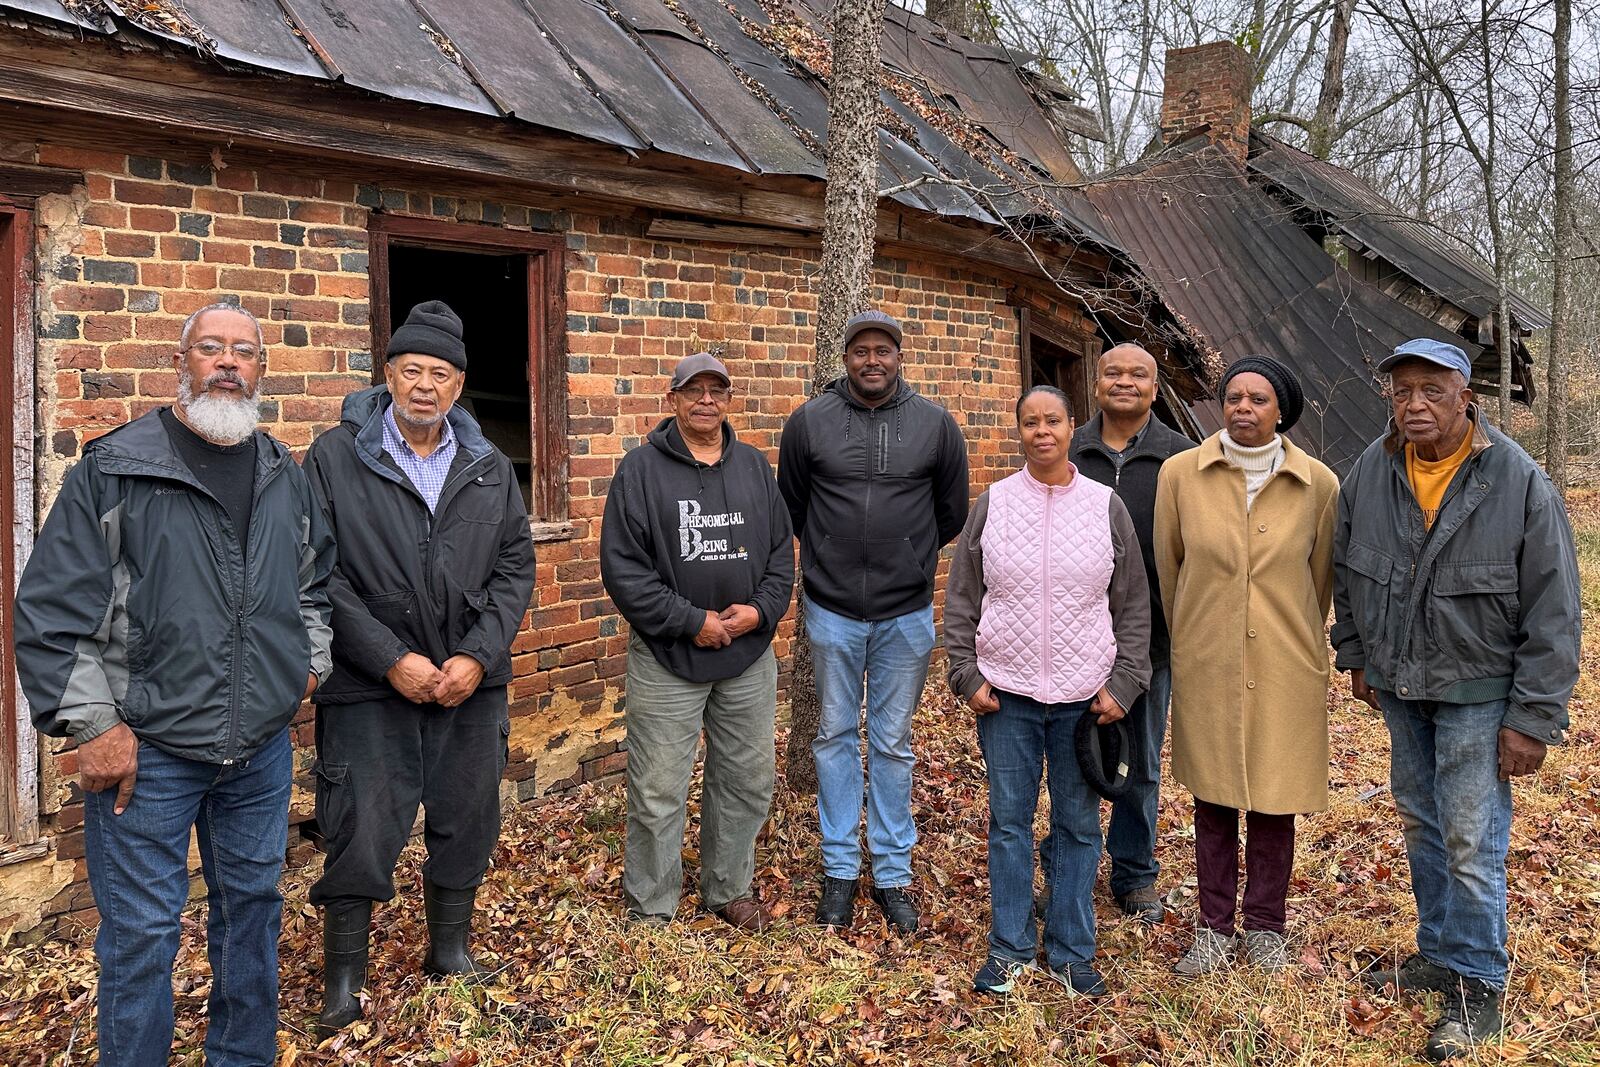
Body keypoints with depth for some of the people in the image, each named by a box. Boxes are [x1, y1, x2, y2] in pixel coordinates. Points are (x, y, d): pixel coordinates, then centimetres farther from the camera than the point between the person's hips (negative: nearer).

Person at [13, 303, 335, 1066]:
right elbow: (52, 613, -9)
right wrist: (94, 725, -11)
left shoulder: (288, 480, 8)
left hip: (263, 746, 5)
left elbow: (317, 583, 23)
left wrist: (310, 664, 14)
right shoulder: (113, 472, -7)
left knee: (252, 907, 17)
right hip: (146, 749, -4)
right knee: (141, 936, 3)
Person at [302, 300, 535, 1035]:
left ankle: (450, 951, 34)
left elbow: (515, 568, 5)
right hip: (369, 686, -3)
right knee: (361, 835, 3)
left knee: (467, 825, 14)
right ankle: (343, 981, 22)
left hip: (472, 682, 4)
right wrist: (390, 659, -14)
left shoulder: (491, 469, 7)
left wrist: (479, 656, -8)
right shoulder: (334, 458, -4)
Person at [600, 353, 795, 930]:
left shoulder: (755, 466, 9)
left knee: (748, 782, 14)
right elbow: (623, 567, -11)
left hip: (750, 657, 5)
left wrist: (762, 608, -8)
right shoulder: (641, 468, -5)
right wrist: (692, 622, -14)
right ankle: (651, 908, 18)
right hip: (668, 660, -4)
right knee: (658, 792, 1)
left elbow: (782, 550, 10)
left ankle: (728, 890, 32)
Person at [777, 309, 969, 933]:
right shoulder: (809, 421, -2)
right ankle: (840, 867, 22)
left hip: (906, 613, 0)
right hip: (832, 610, 0)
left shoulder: (935, 424, -1)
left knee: (893, 743, 9)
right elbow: (791, 507, 10)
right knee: (837, 736, 10)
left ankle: (894, 873, 20)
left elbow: (952, 512, 11)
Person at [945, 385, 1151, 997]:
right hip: (1006, 694, 0)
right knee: (1009, 822, 9)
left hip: (1085, 695, 0)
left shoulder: (1107, 506, 1)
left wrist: (1123, 684, -2)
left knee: (1078, 825, 10)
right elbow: (961, 599, 4)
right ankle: (1009, 948, 23)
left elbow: (1133, 606, 4)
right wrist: (967, 675, -2)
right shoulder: (992, 504, 0)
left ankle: (1072, 952, 25)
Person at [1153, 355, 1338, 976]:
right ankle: (1215, 928, 24)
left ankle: (1265, 926, 27)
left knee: (1274, 800, 9)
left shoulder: (1318, 485, -5)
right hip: (1205, 667, 0)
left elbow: (1320, 578, 9)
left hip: (1285, 668, 0)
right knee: (1212, 798, 10)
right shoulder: (1180, 474, -5)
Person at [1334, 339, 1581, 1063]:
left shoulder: (1521, 485, -16)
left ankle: (1478, 985, 15)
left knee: (1471, 841, -3)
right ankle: (1439, 952, 35)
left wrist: (1533, 719, -14)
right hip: (1397, 684, 5)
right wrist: (1356, 655, 13)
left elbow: (1554, 614, -13)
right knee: (1420, 824, 17)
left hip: (1476, 690, -5)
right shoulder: (1370, 472, -3)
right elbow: (1346, 568, 12)